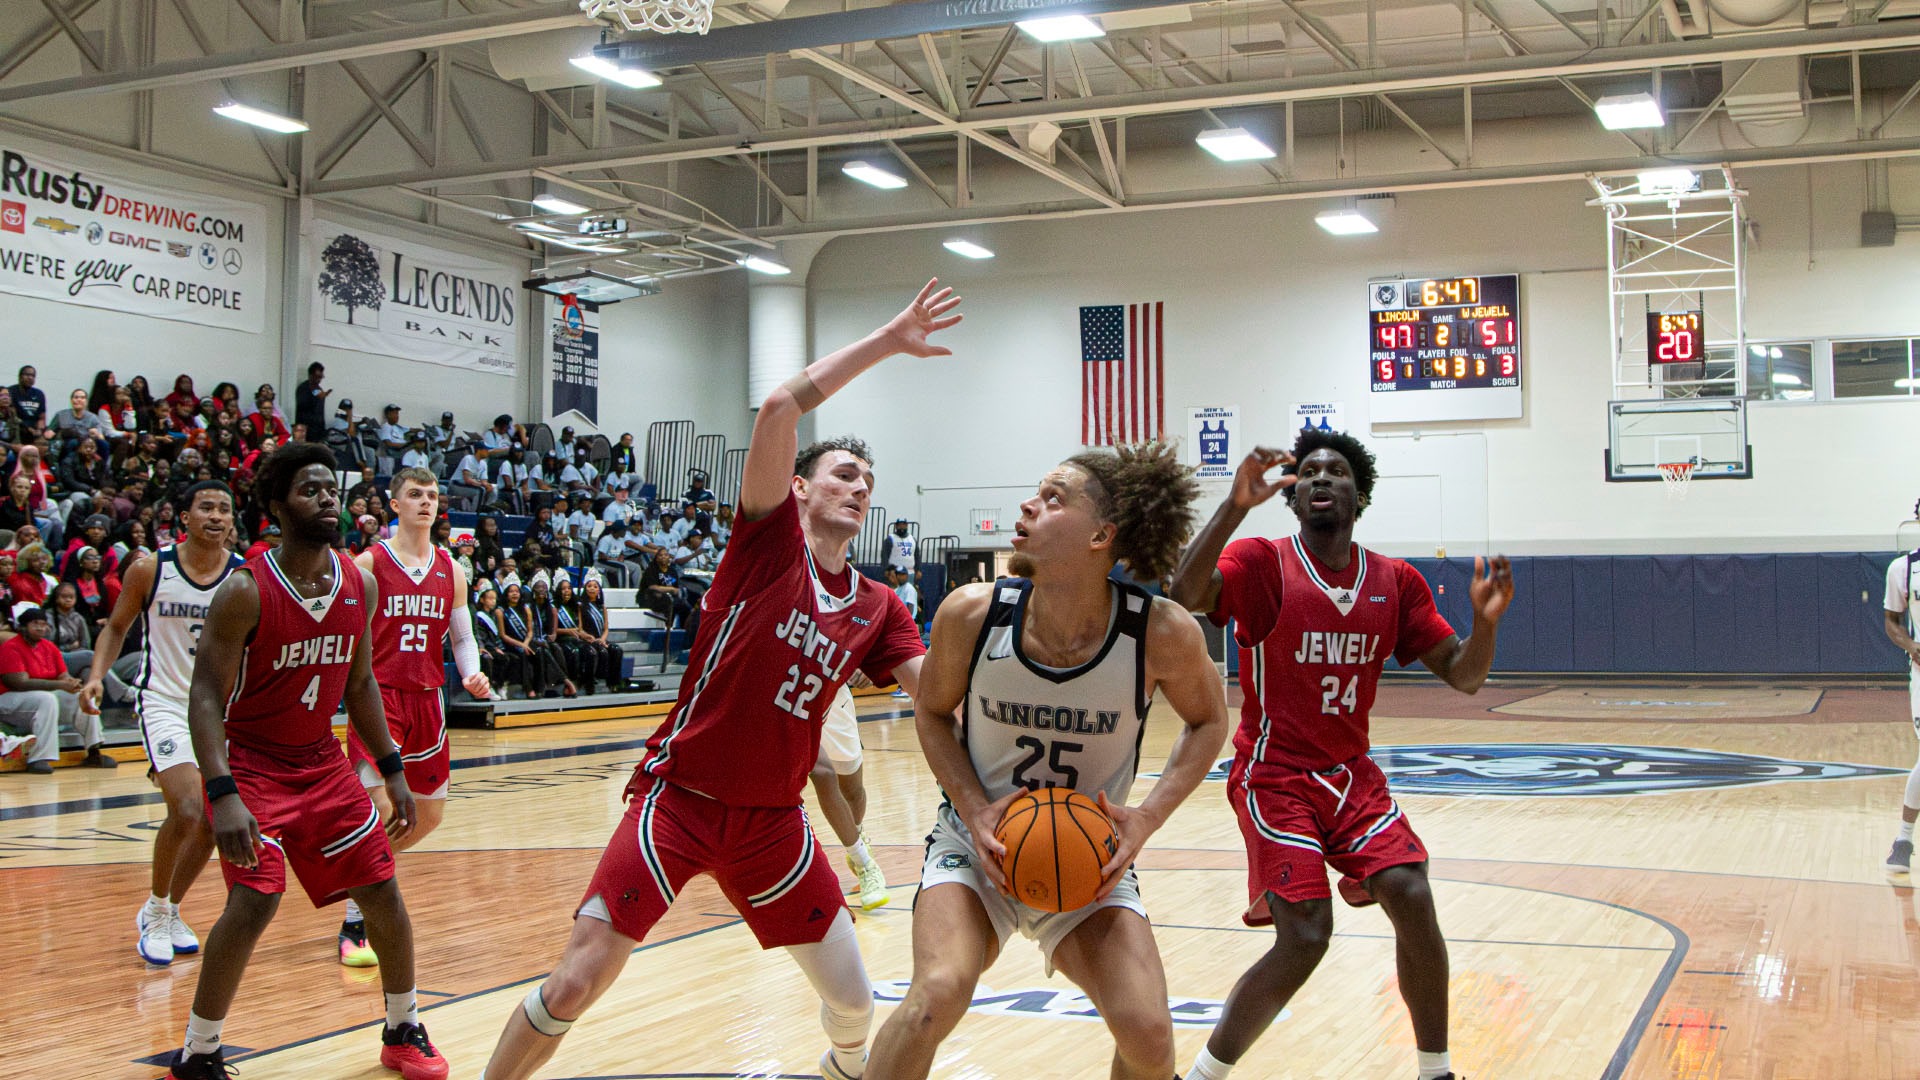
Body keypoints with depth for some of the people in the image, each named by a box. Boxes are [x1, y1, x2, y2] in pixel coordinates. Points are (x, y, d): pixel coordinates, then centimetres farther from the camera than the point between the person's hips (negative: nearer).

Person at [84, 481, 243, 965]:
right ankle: (154, 912, 3)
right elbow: (117, 627, 5)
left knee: (211, 822, 8)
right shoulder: (149, 569, -9)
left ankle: (170, 912, 31)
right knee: (188, 811, -20)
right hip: (165, 702, -3)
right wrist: (97, 675, -10)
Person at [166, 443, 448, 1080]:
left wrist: (393, 772, 7)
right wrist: (223, 795, -31)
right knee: (255, 900, -20)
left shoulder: (360, 585, -2)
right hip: (251, 763, -5)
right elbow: (205, 695, -20)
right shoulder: (246, 591, -19)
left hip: (322, 763, 6)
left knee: (382, 890, 4)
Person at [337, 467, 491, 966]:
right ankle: (354, 926, -3)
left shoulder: (450, 570, 10)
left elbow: (462, 638, 14)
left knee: (429, 815, 12)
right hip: (378, 695, -6)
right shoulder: (369, 563, -4)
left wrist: (472, 675, -6)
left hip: (427, 699, 6)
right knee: (379, 808, -15)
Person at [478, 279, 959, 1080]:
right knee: (574, 985, -13)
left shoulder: (876, 610, 8)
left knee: (853, 1001, 9)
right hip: (679, 797, -5)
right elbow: (780, 407, -18)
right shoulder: (770, 540, -6)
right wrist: (886, 341, -14)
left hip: (772, 820, 5)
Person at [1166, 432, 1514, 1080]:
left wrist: (1486, 619, -16)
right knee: (1304, 937, -15)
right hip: (1276, 777, -5)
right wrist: (1236, 506, -38)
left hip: (1352, 775, 5)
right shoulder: (1261, 564, -10)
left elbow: (1463, 676, 5)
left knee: (1412, 901, -10)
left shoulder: (1396, 583, 4)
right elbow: (1183, 598, -29)